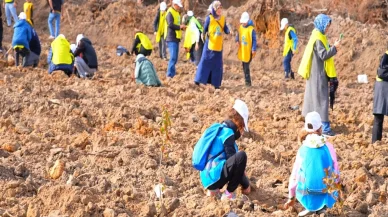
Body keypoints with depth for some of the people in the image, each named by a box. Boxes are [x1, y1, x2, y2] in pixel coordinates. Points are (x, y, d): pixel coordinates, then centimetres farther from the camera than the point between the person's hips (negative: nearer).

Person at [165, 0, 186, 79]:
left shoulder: (176, 13, 17)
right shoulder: (170, 13, -13)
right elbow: (170, 24, -23)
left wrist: (181, 27, 5)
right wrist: (180, 27, -16)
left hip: (176, 38, 10)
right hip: (171, 38, -10)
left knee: (175, 57, 13)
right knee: (173, 57, -15)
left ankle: (172, 73, 20)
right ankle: (169, 75, -16)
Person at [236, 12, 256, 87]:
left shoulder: (251, 29, -15)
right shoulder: (240, 27, 6)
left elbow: (254, 40, -14)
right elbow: (238, 35, 18)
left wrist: (254, 50, -18)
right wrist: (237, 40, -3)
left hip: (248, 51, -7)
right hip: (242, 51, 7)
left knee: (246, 66, -10)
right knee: (244, 66, 14)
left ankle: (248, 82, -2)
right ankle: (247, 81, 24)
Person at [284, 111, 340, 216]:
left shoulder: (302, 150, -4)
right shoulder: (328, 147, -6)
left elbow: (294, 176, 5)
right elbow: (335, 171, 4)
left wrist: (291, 198, 20)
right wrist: (337, 182, 28)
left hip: (307, 199, 0)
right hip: (326, 198, 0)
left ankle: (311, 207, 13)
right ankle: (322, 206, 10)